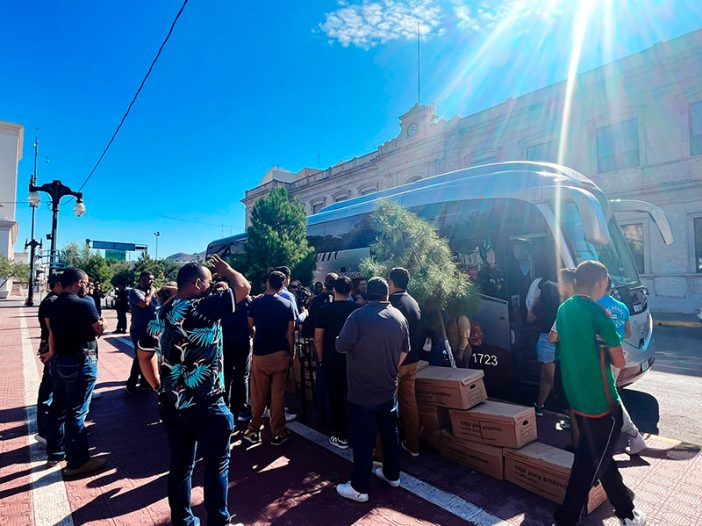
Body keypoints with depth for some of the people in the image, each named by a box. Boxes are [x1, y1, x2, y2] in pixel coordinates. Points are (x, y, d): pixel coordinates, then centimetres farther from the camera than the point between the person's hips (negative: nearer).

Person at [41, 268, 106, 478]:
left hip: (59, 361, 9)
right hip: (80, 363, -9)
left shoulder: (55, 304, 7)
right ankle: (77, 462, 8)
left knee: (58, 406, 19)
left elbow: (53, 332, 17)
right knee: (76, 412, -2)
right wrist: (99, 324, 11)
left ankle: (55, 451, 33)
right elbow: (100, 330, -11)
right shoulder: (84, 304, -19)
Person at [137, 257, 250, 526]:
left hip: (172, 403, 7)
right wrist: (226, 269, 5)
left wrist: (160, 388, 18)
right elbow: (243, 286, -13)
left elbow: (145, 354, 13)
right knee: (216, 465, 10)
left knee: (180, 466, 19)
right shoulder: (205, 306, -16)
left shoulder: (161, 313, 6)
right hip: (206, 404, -7)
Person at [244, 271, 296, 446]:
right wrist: (291, 353, 7)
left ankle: (254, 430, 23)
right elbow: (290, 333, -3)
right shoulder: (287, 305, -4)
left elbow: (250, 326, 7)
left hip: (260, 354, 0)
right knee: (278, 395, 7)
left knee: (258, 395, 12)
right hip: (281, 355, 0)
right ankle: (278, 433, 16)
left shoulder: (256, 303, -4)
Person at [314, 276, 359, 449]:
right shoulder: (357, 309, -6)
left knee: (336, 398, 10)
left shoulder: (324, 310, -10)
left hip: (332, 361, -2)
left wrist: (321, 359, 5)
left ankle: (341, 437, 19)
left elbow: (318, 339, -8)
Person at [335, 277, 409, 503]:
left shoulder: (359, 315, -19)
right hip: (388, 388, 6)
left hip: (362, 391, -5)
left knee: (364, 438, 6)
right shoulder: (398, 316, 0)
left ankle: (359, 488, 19)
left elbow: (341, 346, -15)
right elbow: (404, 351, 9)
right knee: (390, 432, 21)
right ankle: (392, 474, 38)